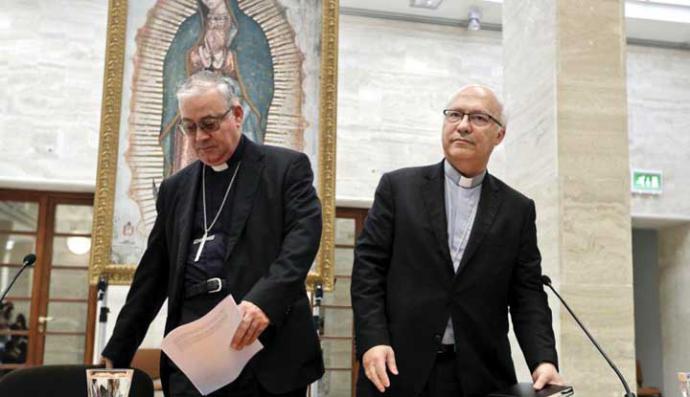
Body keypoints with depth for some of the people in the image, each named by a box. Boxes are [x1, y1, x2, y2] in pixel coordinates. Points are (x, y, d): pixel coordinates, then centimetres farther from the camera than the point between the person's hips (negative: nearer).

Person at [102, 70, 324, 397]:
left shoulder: (286, 167, 4)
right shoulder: (175, 188, 17)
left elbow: (303, 236, -9)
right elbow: (153, 275, 18)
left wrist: (264, 299, -26)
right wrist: (116, 354, 15)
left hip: (269, 350, -3)